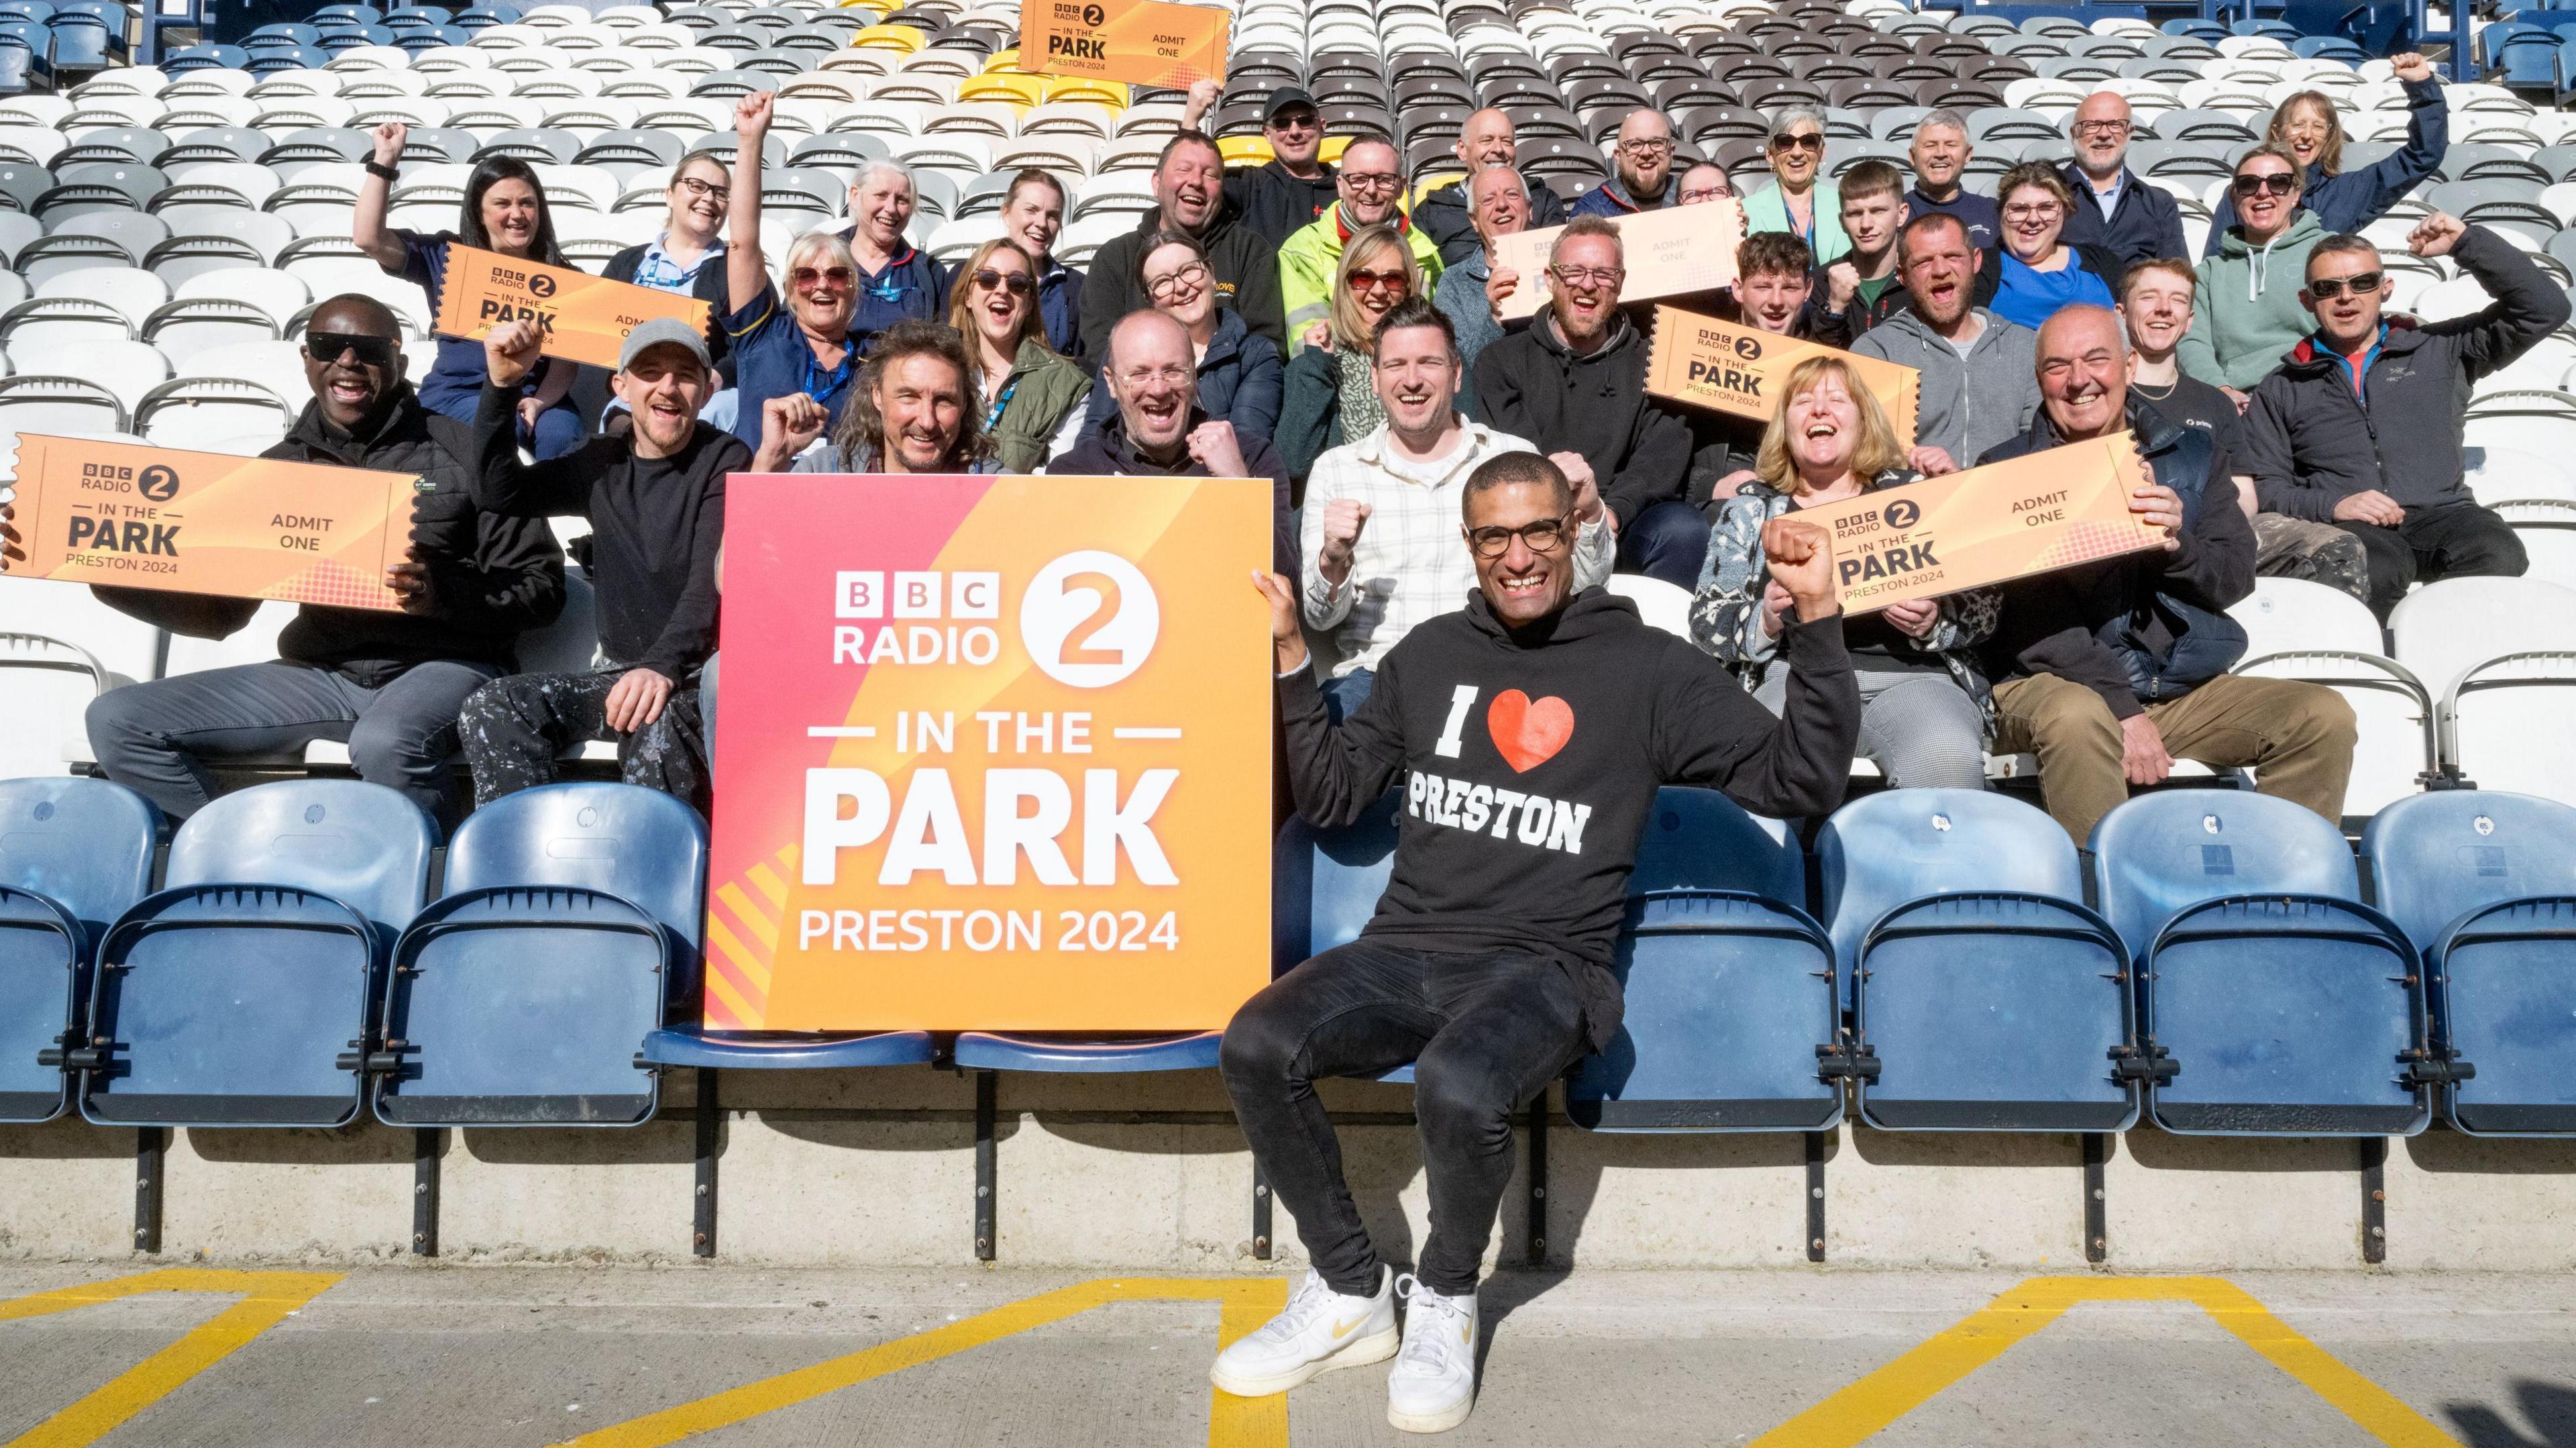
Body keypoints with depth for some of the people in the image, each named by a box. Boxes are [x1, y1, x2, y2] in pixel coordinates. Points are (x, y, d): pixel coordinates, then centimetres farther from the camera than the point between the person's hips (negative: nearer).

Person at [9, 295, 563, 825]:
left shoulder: (460, 453, 0)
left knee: (386, 744, -39)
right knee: (119, 721, -7)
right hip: (321, 674, 6)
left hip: (441, 665, -5)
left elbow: (542, 586, -4)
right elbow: (219, 609, 17)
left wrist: (444, 592, -23)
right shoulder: (281, 466, 15)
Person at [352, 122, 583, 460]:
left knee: (561, 436, -32)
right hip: (459, 393, 0)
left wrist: (539, 402, -17)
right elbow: (368, 239, -2)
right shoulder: (446, 256, 10)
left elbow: (567, 356, 3)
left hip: (538, 394, 0)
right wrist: (385, 161, -2)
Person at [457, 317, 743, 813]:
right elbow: (497, 492, 7)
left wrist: (662, 666, -35)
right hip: (620, 672, 6)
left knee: (654, 725, -37)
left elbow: (712, 582, -19)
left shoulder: (726, 461, -5)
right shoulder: (603, 464, 14)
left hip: (699, 675, -6)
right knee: (492, 707, -15)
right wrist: (501, 384, -3)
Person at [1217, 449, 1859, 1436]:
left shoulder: (1647, 667, 5)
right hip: (1405, 949, 4)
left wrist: (1817, 624, -10)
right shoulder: (1431, 653, 16)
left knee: (1457, 1086, -36)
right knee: (1256, 1047, -23)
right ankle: (1351, 1294, 0)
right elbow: (1332, 799, 19)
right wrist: (1289, 660, 10)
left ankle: (1445, 1301, -3)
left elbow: (1801, 782, 0)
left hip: (1545, 966, -4)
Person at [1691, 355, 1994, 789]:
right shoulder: (1749, 508, 20)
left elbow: (1981, 605, 13)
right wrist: (1764, 622, -9)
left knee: (1950, 763, -33)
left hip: (1915, 675, 1)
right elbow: (1707, 620, 12)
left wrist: (1936, 622, -9)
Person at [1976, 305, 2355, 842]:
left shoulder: (2192, 454, 14)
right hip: (2055, 683, -4)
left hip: (2188, 688, 5)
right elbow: (2033, 615, -10)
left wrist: (2179, 546, -18)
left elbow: (2237, 577, 6)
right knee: (2078, 719, -36)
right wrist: (2123, 709, -19)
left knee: (2325, 717, -12)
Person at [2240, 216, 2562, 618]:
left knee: (2497, 554, -34)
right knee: (2373, 569, -39)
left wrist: (2466, 242, 12)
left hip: (2441, 513, 2)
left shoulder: (2439, 350, 23)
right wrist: (2331, 506, -9)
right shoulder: (2280, 390, 20)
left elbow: (2544, 309, 18)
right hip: (2347, 525, -2)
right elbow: (2262, 486, 11)